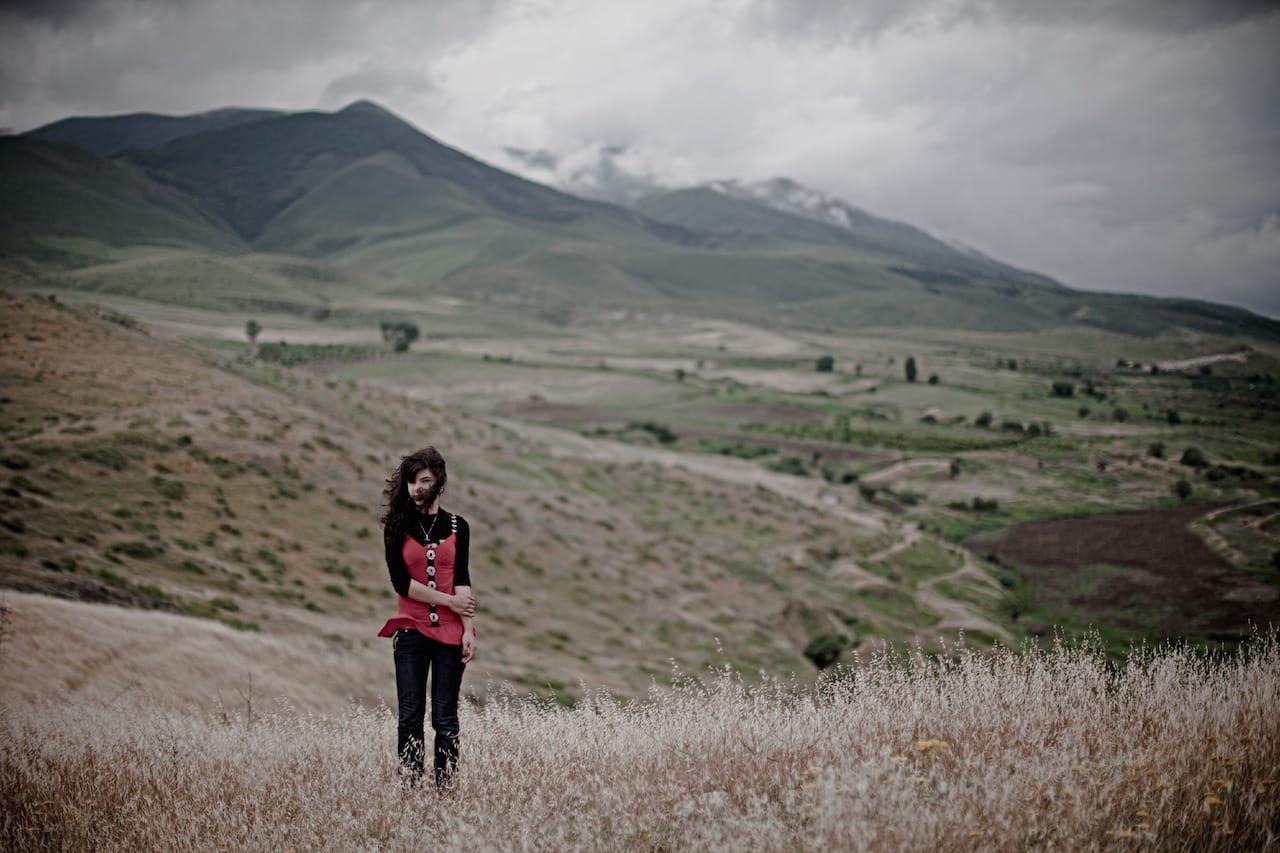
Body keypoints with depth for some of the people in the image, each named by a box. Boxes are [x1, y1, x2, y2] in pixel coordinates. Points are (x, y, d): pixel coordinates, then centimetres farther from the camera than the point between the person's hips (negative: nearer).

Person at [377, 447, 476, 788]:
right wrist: (449, 600, -9)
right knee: (410, 715, -3)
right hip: (411, 631, 0)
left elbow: (461, 580, 0)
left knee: (445, 718, 0)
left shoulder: (457, 526, 6)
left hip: (450, 632, 0)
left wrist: (468, 630, -9)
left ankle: (445, 787, 4)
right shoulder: (397, 527, 3)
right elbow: (401, 582, -5)